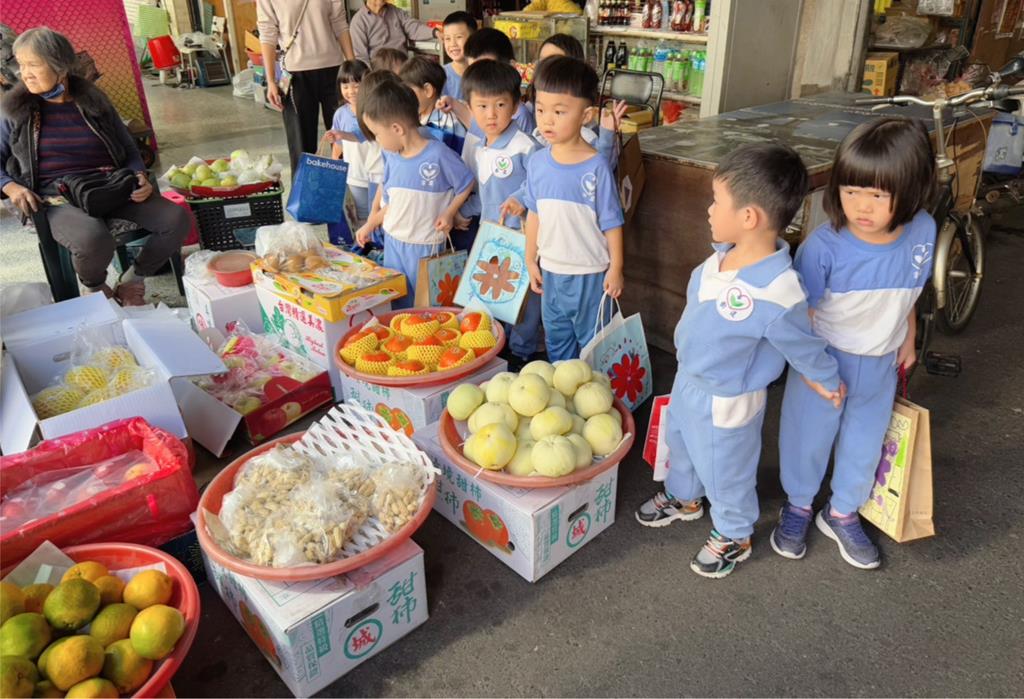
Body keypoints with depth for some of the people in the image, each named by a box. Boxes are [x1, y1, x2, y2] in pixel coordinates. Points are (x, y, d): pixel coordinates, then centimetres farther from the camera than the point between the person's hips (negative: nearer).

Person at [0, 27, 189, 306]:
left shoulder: (94, 101, 13)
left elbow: (128, 150, 16)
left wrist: (140, 178, -5)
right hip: (58, 196, -3)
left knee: (177, 219, -21)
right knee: (92, 240, -38)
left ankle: (131, 282, 2)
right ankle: (95, 289, -1)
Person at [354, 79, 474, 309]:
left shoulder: (438, 154, -19)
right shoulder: (391, 156, 1)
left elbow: (466, 183, -7)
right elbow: (391, 200, 11)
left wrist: (449, 213, -15)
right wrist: (370, 224, 12)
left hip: (424, 245, -6)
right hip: (392, 241, 6)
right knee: (394, 304, 16)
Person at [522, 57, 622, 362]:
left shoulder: (596, 167, -17)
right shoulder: (537, 162, -3)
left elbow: (611, 222, -11)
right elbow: (534, 214, 6)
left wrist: (616, 268, -9)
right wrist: (531, 260, 10)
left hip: (590, 273, -5)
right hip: (551, 271, 5)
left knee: (592, 340, 12)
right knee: (556, 339, 21)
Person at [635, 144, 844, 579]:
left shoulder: (776, 295, -37)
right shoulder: (726, 252, -16)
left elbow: (802, 345, -17)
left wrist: (827, 381, 1)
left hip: (725, 402, -8)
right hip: (688, 379, 8)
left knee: (724, 473, 18)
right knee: (679, 445, 31)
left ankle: (734, 537, 47)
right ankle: (684, 498, 61)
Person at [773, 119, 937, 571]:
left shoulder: (923, 232, -15)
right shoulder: (824, 244, -28)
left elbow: (908, 293, 3)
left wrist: (908, 341, 14)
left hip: (881, 364, 4)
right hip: (824, 360, -4)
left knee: (865, 441, 21)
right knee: (808, 436, 15)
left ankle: (841, 514, 46)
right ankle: (797, 507, 43)